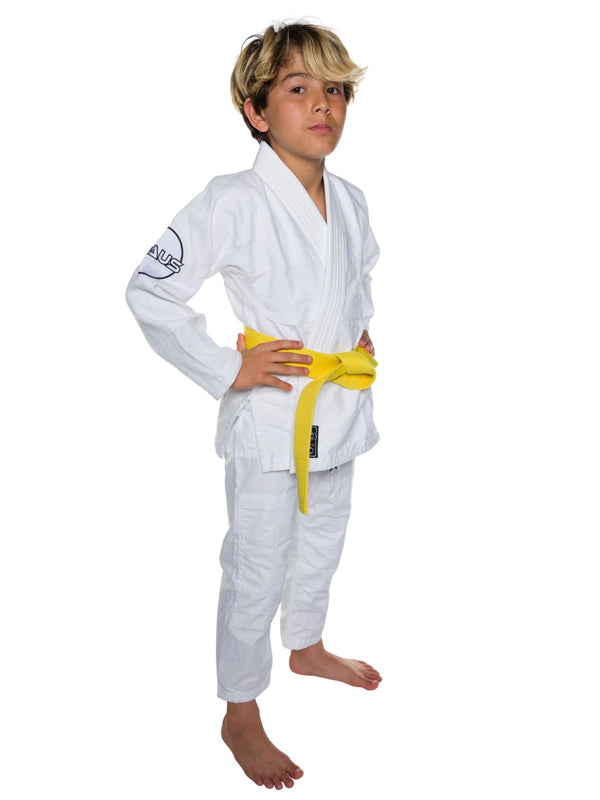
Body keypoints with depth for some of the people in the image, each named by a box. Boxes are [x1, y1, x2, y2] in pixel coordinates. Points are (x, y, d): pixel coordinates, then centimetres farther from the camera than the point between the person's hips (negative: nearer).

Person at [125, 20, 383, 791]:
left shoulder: (350, 199, 4)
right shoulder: (233, 202, -18)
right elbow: (148, 292, -17)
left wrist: (362, 330, 9)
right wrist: (226, 370, -18)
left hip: (338, 407, 7)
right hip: (268, 417, -6)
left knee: (321, 544, 24)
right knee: (256, 573, 6)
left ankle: (307, 646, 52)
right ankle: (241, 717, 27)